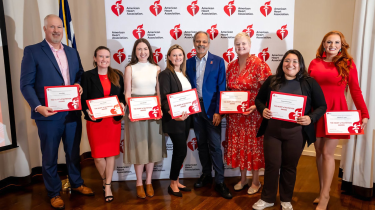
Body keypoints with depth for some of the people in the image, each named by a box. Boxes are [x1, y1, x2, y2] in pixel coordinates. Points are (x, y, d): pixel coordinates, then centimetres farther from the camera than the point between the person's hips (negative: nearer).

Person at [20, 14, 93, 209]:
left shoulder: (72, 52, 11)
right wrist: (37, 106, -22)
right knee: (49, 157, 11)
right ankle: (54, 193, 29)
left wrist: (79, 85, -7)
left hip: (73, 113, 5)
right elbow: (26, 84, -8)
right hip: (48, 114, -4)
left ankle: (76, 183, 38)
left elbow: (81, 75, 17)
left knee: (73, 152, 19)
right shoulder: (32, 51, -5)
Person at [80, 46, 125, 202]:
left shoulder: (117, 75, 7)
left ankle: (108, 186, 21)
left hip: (113, 119, 2)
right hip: (95, 120, -1)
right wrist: (87, 111, -20)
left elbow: (122, 96, 9)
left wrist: (122, 104, -11)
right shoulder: (87, 76, -1)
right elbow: (83, 99, -3)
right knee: (98, 154, 6)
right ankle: (105, 181, 32)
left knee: (111, 153, 7)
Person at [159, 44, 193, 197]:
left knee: (179, 151, 13)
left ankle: (176, 181, 26)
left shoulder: (183, 74, 14)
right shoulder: (166, 74, -9)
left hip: (186, 118, 7)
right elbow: (164, 98, -18)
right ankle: (173, 184, 13)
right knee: (182, 150, -5)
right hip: (174, 119, -7)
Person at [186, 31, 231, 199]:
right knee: (201, 144, 13)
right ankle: (206, 175, 29)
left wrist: (218, 111, -13)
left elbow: (221, 88, -6)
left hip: (211, 109, -4)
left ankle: (219, 181, 10)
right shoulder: (189, 62, 9)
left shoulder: (218, 61, -2)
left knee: (215, 146, -2)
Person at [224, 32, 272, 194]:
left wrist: (256, 106, -21)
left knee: (253, 145, 7)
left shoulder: (259, 64, -10)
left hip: (253, 113, -5)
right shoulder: (231, 66, 7)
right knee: (238, 145, 13)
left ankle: (255, 181, 27)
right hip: (235, 114, 5)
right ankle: (243, 178, 33)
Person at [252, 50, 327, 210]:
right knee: (271, 164, 8)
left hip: (296, 133, 0)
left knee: (290, 166, 13)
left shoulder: (309, 83, -2)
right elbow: (258, 99, 9)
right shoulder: (271, 81, 2)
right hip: (272, 130, 1)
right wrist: (263, 110, -12)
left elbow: (322, 106, 0)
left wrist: (310, 118, -19)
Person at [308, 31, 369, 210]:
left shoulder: (348, 64, 0)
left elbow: (355, 90, 0)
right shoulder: (315, 63, 6)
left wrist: (364, 114, -6)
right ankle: (322, 190, 25)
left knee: (327, 153, -3)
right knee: (319, 152, 9)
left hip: (336, 111, -3)